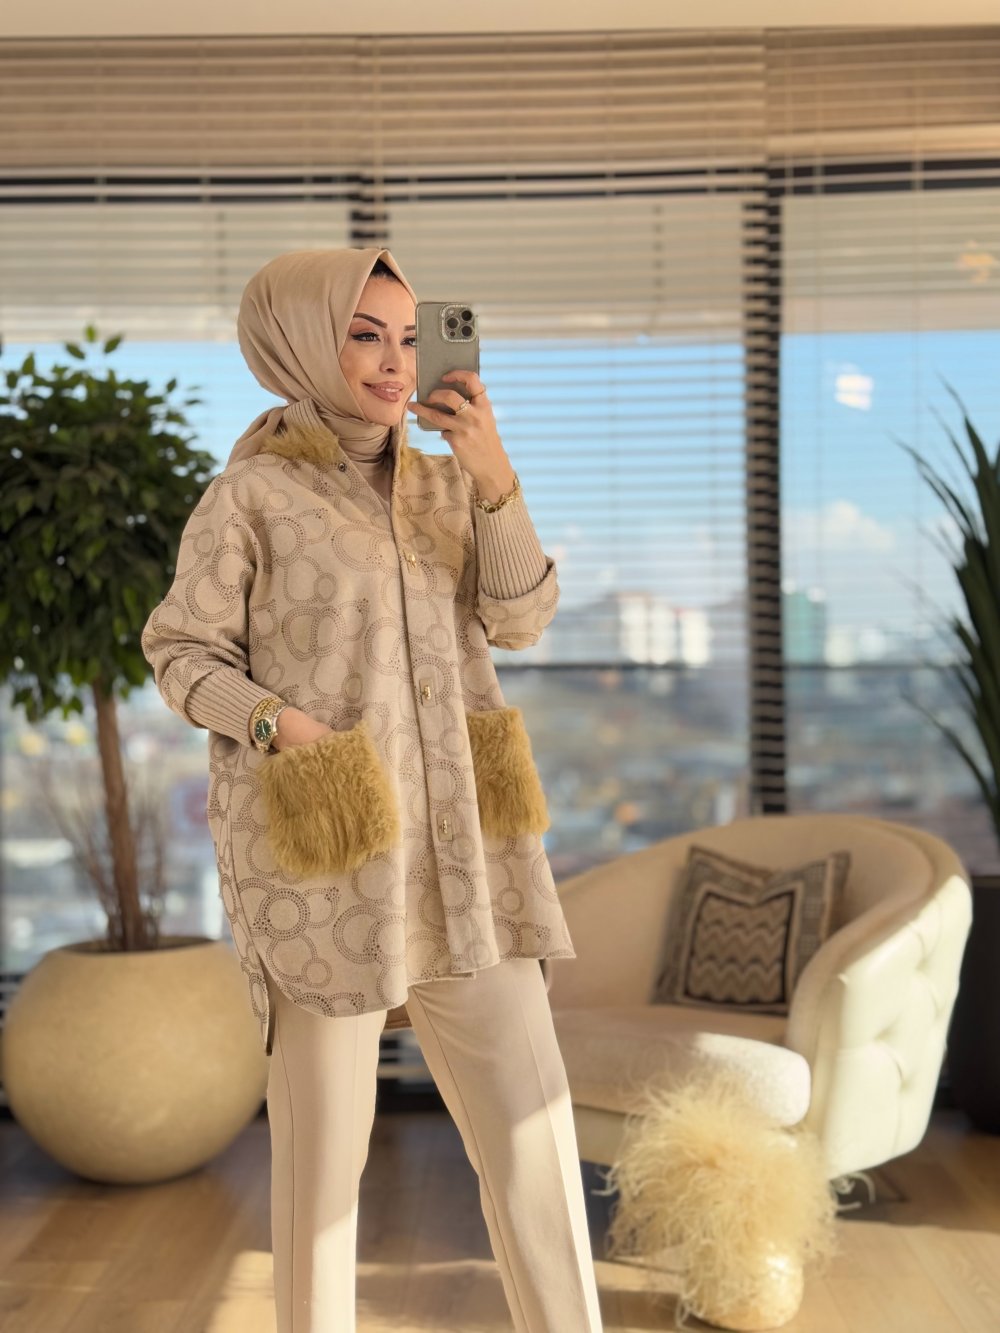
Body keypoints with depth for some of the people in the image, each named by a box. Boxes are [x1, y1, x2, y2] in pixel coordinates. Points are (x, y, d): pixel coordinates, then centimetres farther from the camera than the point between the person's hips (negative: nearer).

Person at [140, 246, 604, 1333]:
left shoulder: (445, 486, 11)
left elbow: (519, 621, 1)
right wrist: (284, 729, -17)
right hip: (319, 842, -4)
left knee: (527, 1117, 1)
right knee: (325, 1129, 5)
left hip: (448, 846, 5)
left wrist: (494, 479, -13)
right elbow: (184, 653, 0)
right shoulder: (247, 497, -3)